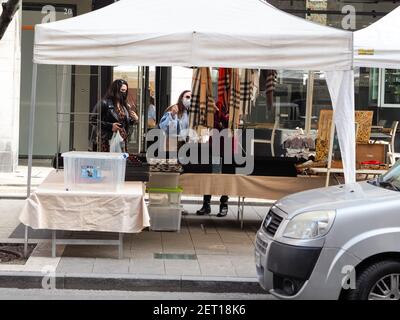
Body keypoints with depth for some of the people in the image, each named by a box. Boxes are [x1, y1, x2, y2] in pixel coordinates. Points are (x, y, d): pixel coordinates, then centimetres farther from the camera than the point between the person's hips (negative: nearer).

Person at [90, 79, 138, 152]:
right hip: (107, 141, -6)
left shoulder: (125, 105, 15)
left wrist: (134, 119, 2)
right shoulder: (104, 103, -4)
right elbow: (93, 120, -8)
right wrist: (110, 126, -16)